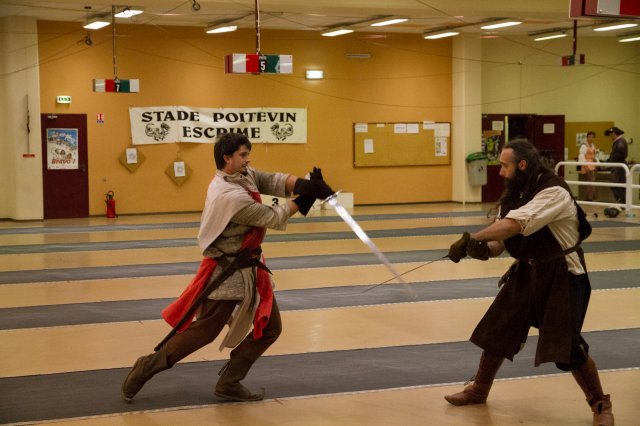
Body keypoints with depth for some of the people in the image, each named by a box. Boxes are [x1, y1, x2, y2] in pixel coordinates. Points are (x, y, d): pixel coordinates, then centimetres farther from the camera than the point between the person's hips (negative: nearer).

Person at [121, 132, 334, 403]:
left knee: (269, 328, 8)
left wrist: (304, 184, -27)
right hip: (228, 271, -10)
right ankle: (148, 367, 12)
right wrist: (305, 197, -19)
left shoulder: (244, 175, 2)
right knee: (203, 332, -4)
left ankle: (229, 383, 16)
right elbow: (273, 218, -22)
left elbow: (273, 181, -6)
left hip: (249, 268, 10)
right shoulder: (230, 196, -26)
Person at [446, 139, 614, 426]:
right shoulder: (514, 195, 3)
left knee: (567, 348, -13)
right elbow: (502, 239, 1)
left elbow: (513, 225, -34)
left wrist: (471, 238, -30)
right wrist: (484, 248, -22)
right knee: (496, 332, 13)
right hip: (527, 272, 8)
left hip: (561, 275, -8)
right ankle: (479, 390, 33)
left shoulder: (554, 192, -23)